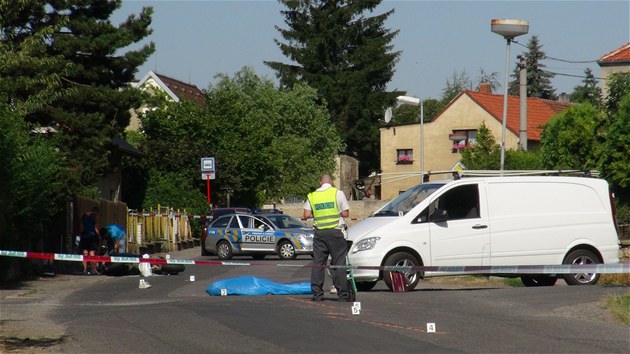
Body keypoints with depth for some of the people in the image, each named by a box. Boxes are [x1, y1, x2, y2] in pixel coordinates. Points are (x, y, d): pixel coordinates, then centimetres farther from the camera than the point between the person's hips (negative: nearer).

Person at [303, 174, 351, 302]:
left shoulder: (312, 196, 7)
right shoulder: (338, 193, -2)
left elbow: (306, 215, 2)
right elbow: (345, 213, -3)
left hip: (319, 232, 3)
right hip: (335, 232, -3)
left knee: (317, 263, 7)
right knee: (339, 263, -2)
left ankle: (317, 293, 5)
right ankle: (343, 294, -5)